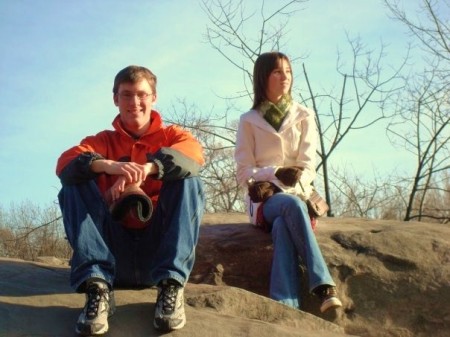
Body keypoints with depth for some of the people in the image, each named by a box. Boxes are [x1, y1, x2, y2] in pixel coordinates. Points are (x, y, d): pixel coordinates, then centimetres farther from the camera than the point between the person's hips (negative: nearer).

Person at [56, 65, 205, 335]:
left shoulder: (171, 135, 10)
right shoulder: (103, 140, 12)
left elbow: (194, 152, -16)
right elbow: (66, 163, -11)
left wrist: (146, 169, -34)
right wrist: (109, 166, -33)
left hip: (160, 243, -1)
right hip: (114, 248, 1)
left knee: (188, 180, -19)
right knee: (75, 185, -15)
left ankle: (171, 284, -28)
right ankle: (97, 287, -30)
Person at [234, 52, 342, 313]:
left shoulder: (304, 116, 10)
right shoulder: (249, 121, 8)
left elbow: (308, 167, -1)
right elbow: (244, 172, 0)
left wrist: (278, 185, -20)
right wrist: (277, 173, -19)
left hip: (296, 194, 1)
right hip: (264, 199, -1)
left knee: (282, 226, -37)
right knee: (293, 205, -38)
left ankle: (285, 306, -49)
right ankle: (324, 287, -46)